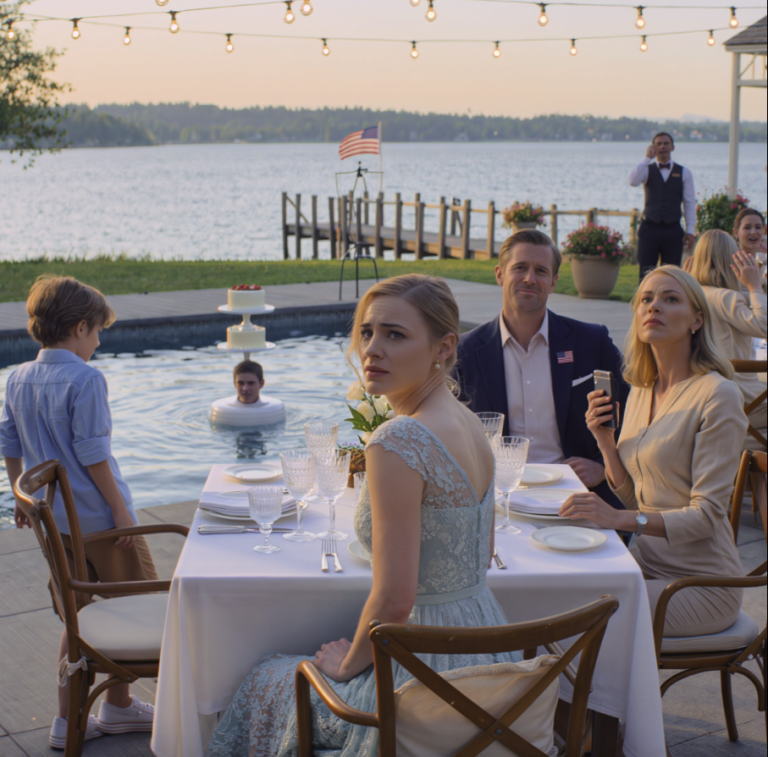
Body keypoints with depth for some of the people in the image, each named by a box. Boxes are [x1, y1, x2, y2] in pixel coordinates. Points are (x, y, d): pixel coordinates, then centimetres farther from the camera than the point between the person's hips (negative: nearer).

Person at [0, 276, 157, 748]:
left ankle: (69, 721, 17)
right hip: (97, 515, -7)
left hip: (54, 517, 7)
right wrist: (120, 507, -13)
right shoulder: (86, 379, -16)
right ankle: (119, 707, 19)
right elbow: (92, 454, -19)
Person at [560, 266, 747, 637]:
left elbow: (707, 515, -18)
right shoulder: (641, 391, 9)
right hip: (649, 564, 7)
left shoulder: (717, 395, -15)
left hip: (700, 583, -7)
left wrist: (621, 518, -30)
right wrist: (605, 441, -4)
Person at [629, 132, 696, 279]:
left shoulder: (684, 173, 8)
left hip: (673, 230, 1)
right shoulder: (647, 169, 7)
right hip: (649, 228, -1)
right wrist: (647, 158, -10)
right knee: (646, 274, -2)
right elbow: (633, 181, -16)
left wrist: (690, 231, -1)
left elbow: (689, 203, 6)